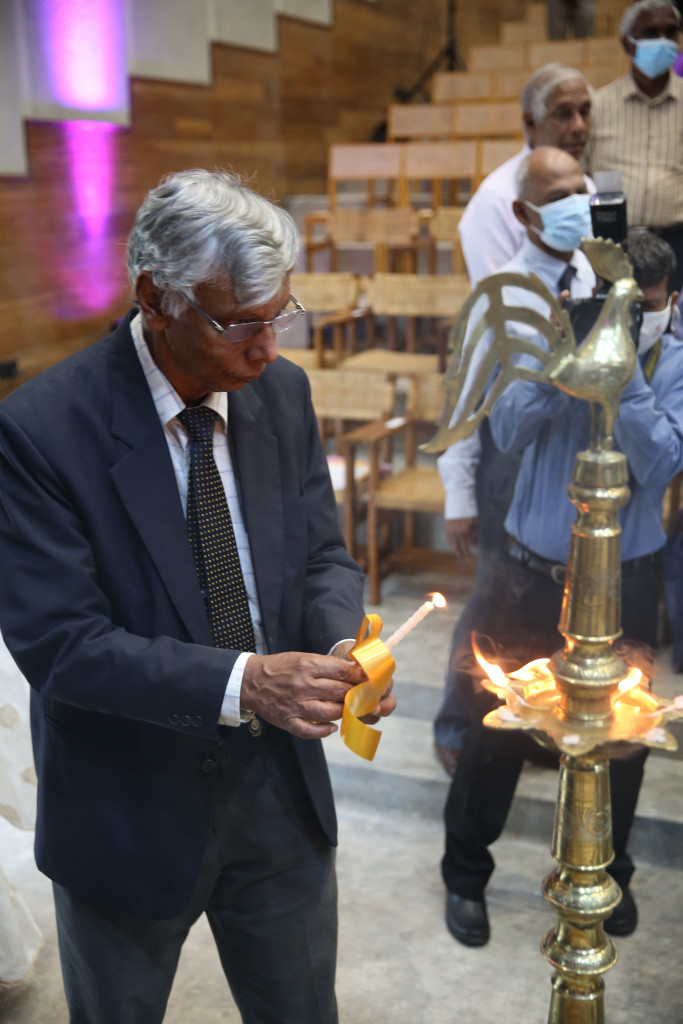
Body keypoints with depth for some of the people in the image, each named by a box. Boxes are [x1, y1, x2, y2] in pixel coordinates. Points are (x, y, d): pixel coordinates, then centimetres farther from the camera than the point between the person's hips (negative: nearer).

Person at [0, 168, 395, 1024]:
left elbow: (321, 554, 2)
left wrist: (342, 646, -20)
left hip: (281, 794, 5)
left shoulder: (283, 391, -5)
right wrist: (242, 683, -34)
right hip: (130, 816, -4)